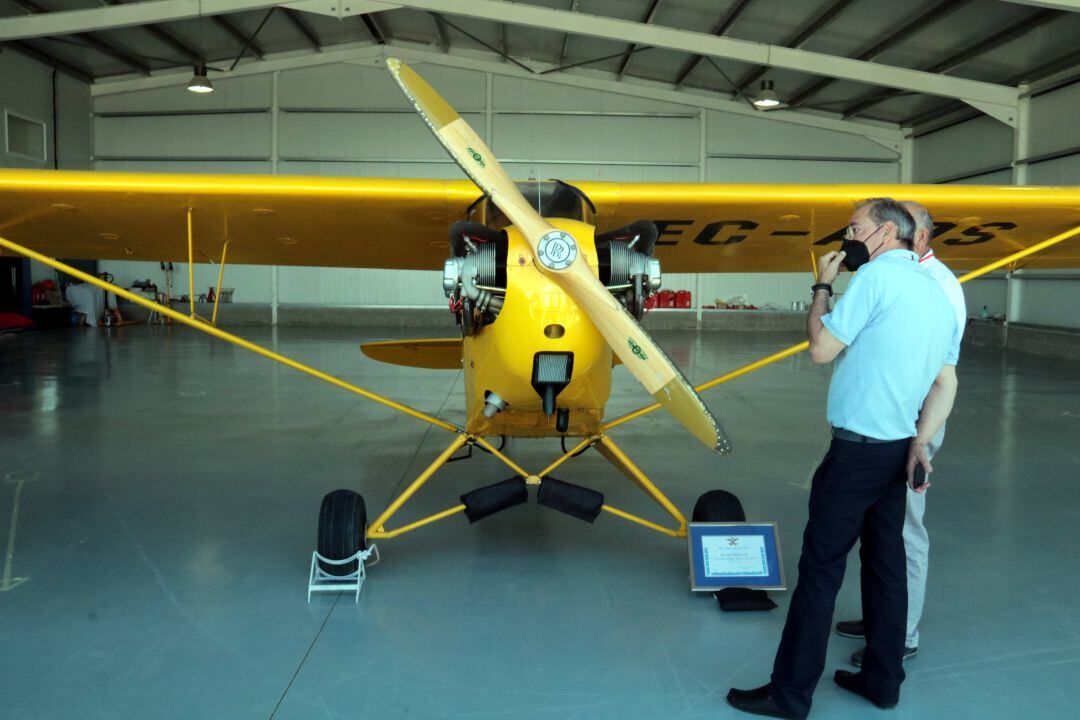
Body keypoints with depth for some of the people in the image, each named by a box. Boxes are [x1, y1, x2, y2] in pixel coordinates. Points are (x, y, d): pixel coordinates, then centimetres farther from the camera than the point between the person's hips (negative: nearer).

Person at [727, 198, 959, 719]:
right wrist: (920, 442, 5)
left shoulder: (876, 275, -13)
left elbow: (821, 349, -11)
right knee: (886, 564, 15)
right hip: (899, 450, 9)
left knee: (820, 568, -2)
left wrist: (822, 287, 1)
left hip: (857, 450, -9)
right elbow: (944, 385, 11)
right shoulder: (935, 291, 13)